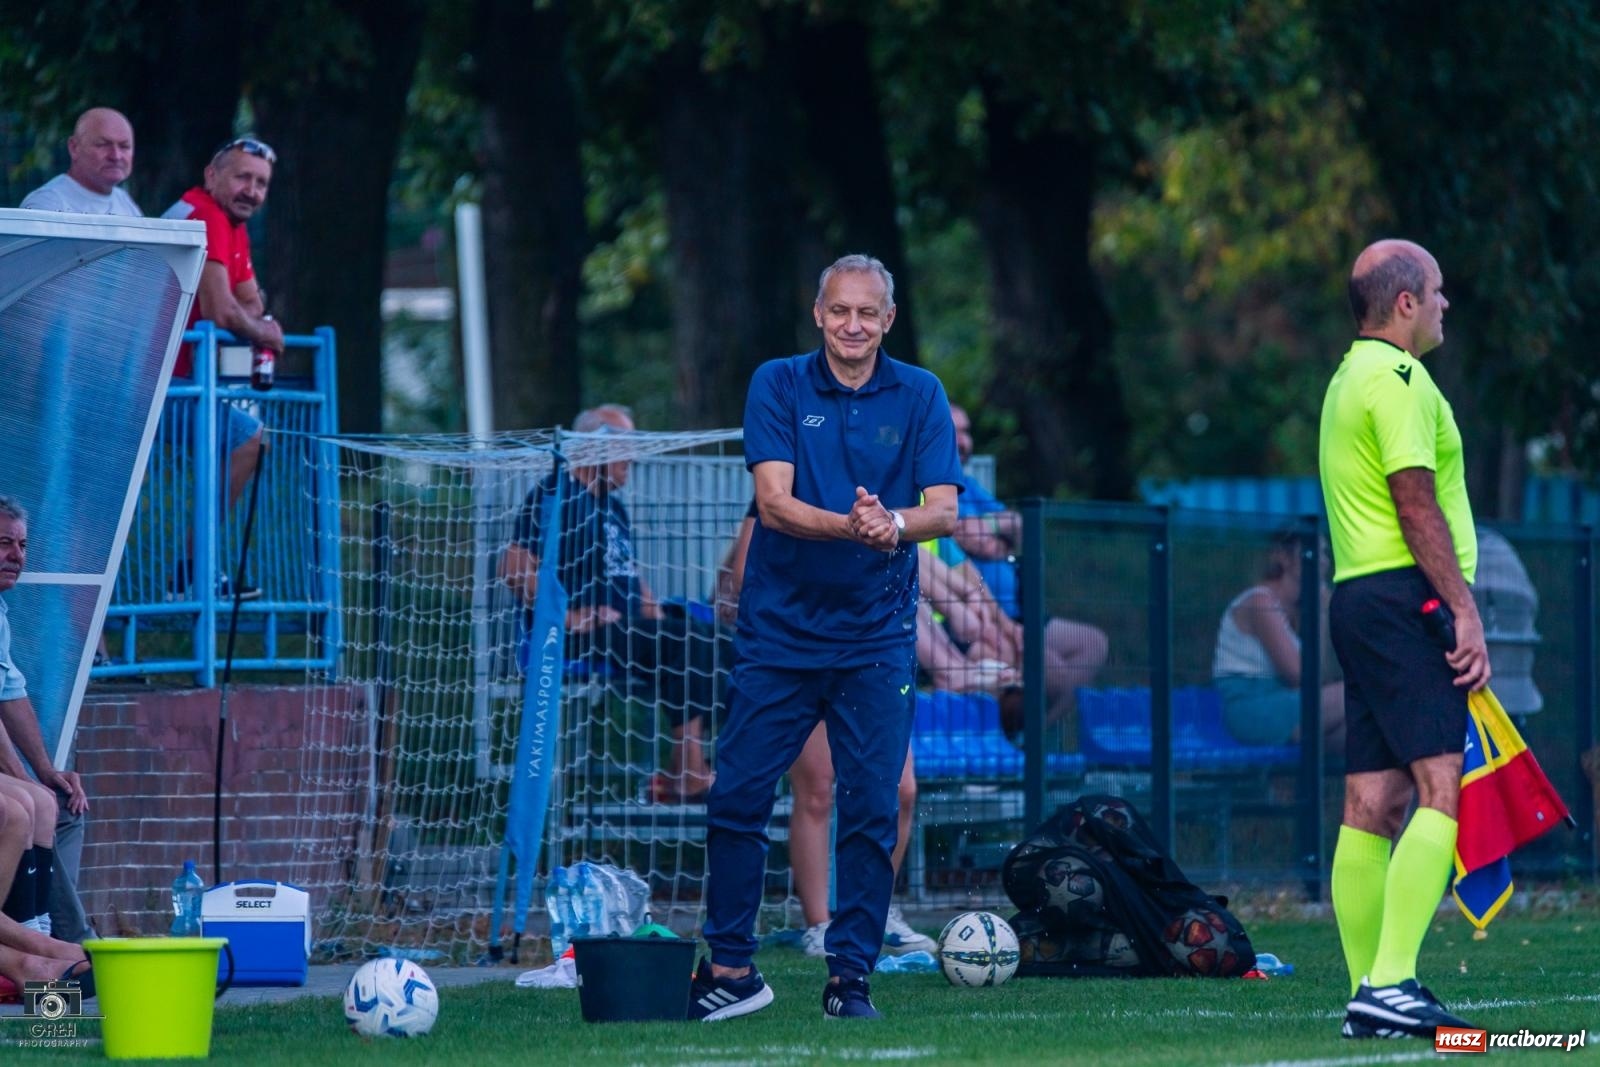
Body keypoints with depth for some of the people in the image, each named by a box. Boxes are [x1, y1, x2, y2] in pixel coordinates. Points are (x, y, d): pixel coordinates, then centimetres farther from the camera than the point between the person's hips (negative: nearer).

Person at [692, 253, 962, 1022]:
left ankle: (850, 974, 8)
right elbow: (775, 502, -13)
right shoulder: (777, 385, -2)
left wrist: (894, 523, -29)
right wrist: (849, 525, -31)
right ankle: (731, 969, 10)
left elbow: (944, 510, -7)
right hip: (779, 632, -1)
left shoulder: (919, 396, 2)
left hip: (875, 639, 1)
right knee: (737, 797, -2)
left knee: (872, 809, -2)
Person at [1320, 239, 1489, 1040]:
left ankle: (1369, 995, 6)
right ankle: (1390, 985, -24)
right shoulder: (1397, 378, -10)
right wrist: (1465, 610, -17)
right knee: (1445, 790, -15)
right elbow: (1417, 503, -17)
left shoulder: (1349, 379, 22)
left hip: (1358, 600, 10)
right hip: (1404, 598, -10)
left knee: (1373, 805, 7)